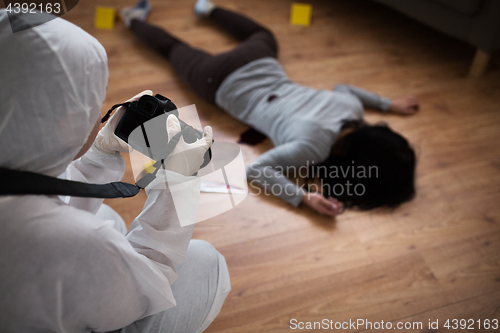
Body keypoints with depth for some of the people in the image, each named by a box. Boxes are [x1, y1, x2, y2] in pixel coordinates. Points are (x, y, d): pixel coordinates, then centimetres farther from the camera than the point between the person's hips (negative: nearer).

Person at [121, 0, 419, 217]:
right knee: (174, 49, 25)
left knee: (262, 36, 41)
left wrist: (390, 104, 13)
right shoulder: (313, 146, -35)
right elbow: (255, 170, -35)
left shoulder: (353, 106, -16)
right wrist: (304, 197, -44)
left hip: (263, 65, 5)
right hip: (222, 84, -4)